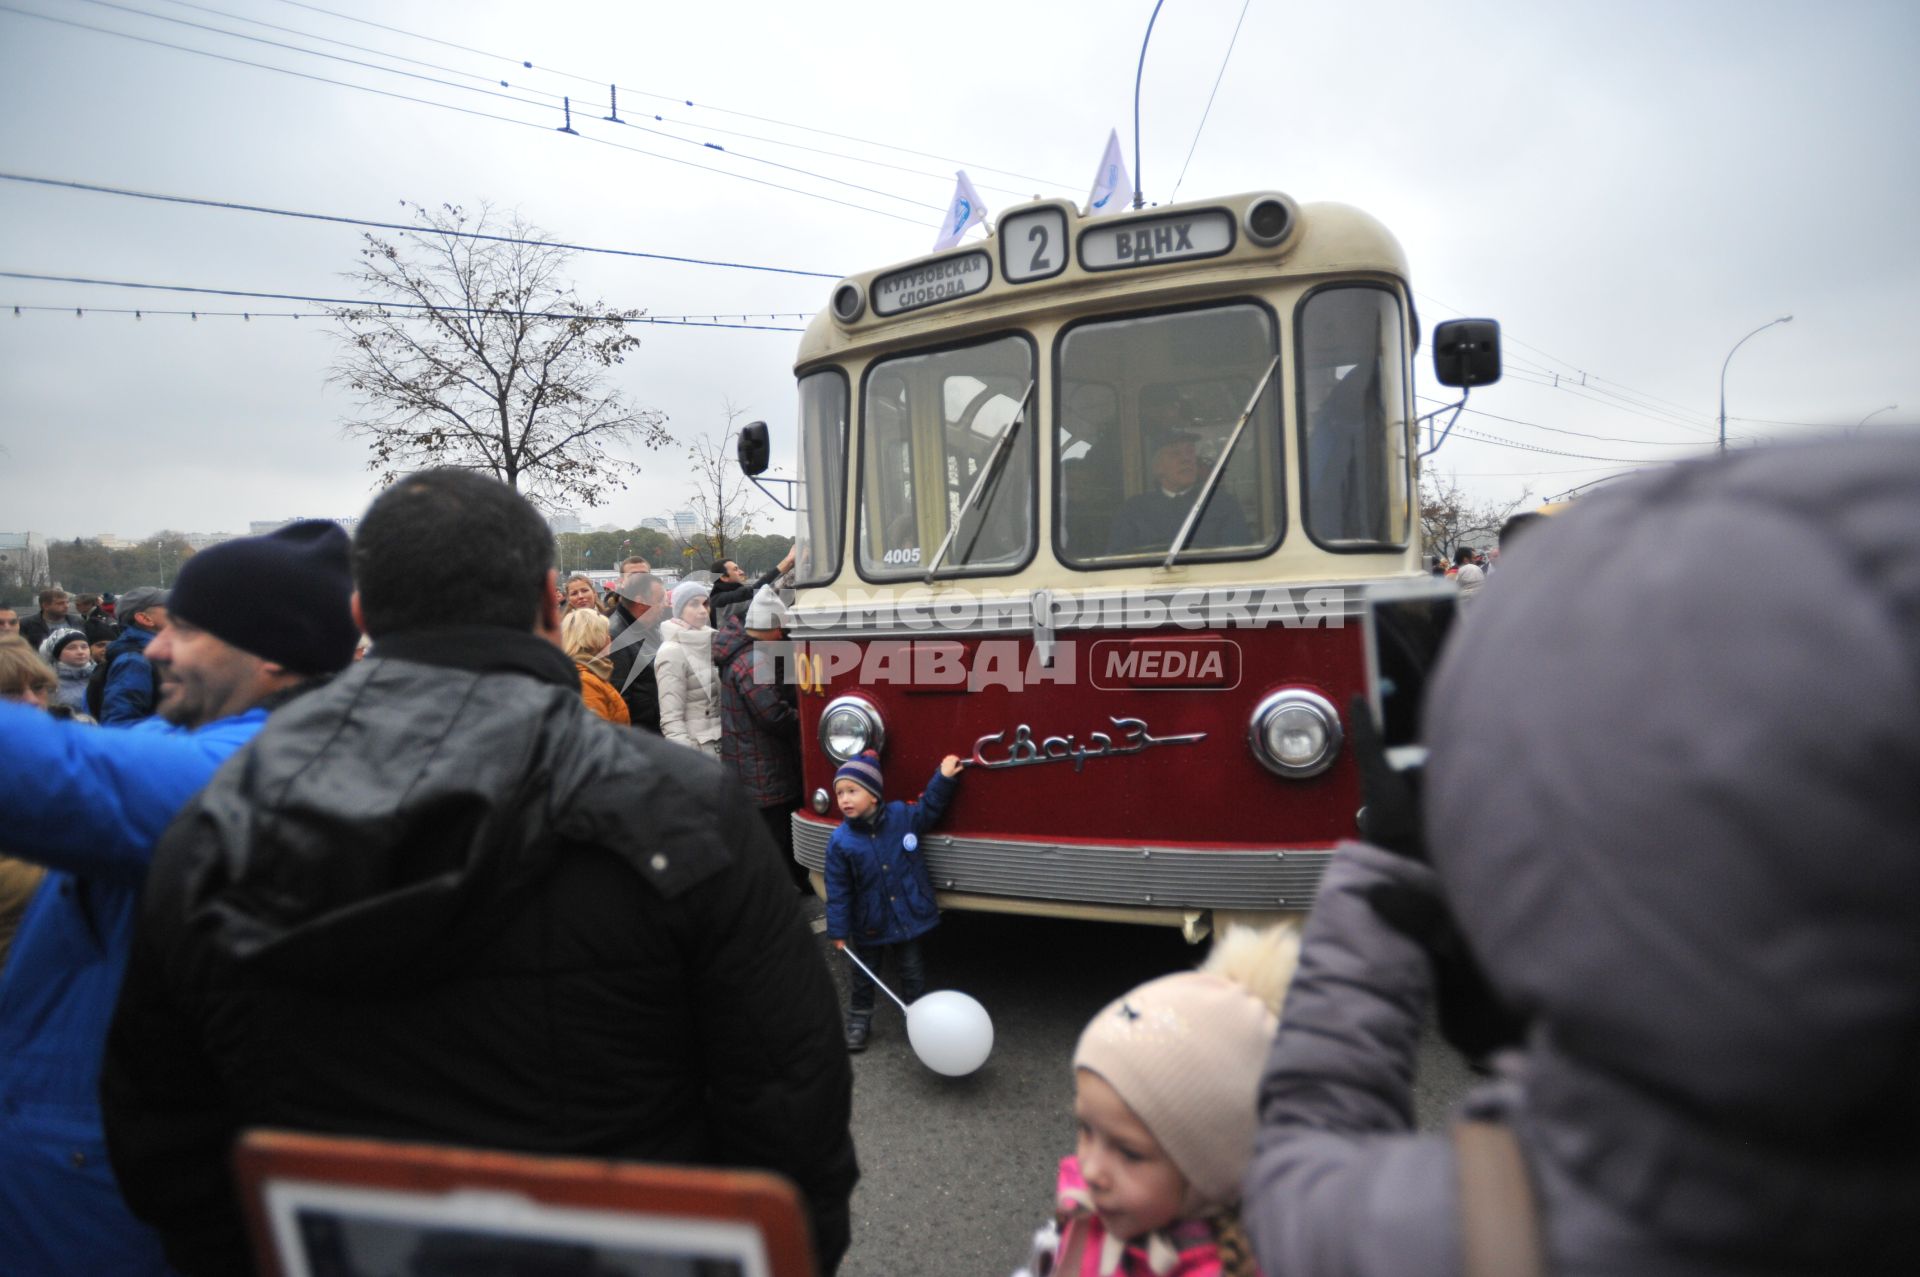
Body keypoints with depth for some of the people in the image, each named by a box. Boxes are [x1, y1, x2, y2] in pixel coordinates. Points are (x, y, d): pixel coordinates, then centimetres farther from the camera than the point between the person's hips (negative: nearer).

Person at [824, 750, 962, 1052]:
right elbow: (838, 891, -11)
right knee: (862, 975, 17)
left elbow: (930, 808, 7)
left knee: (912, 971, 14)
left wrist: (943, 778, -5)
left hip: (908, 916, 1)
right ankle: (858, 1020, 37)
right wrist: (838, 930, -10)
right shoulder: (840, 841, -16)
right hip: (868, 924, 0)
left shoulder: (903, 815, -12)